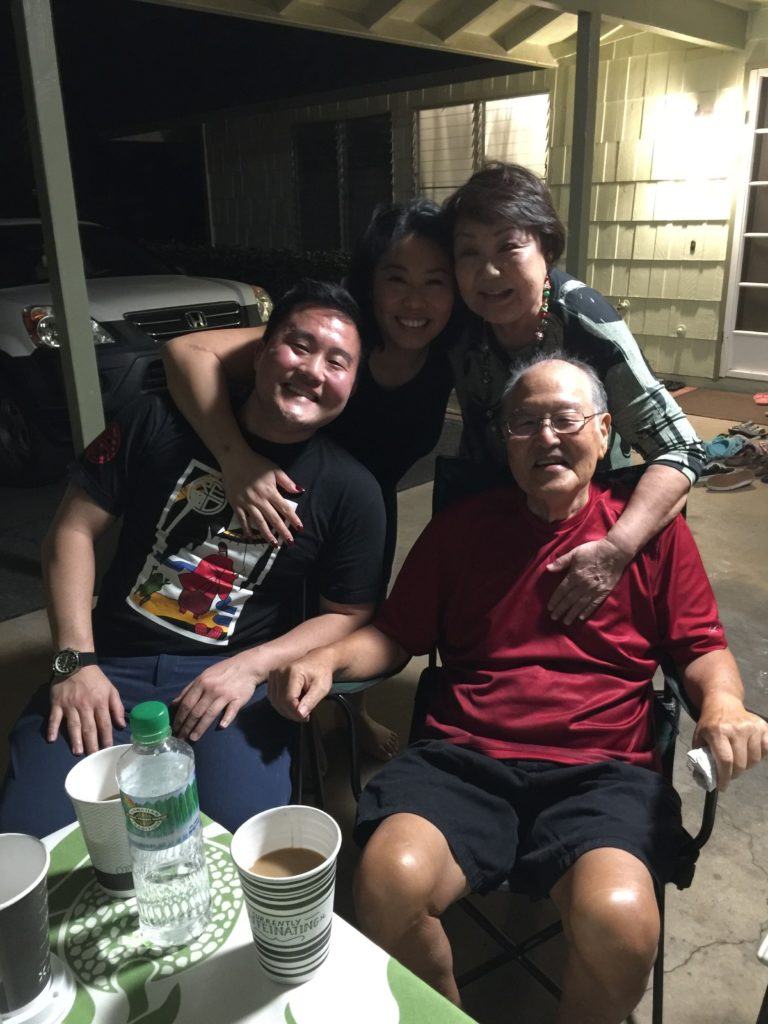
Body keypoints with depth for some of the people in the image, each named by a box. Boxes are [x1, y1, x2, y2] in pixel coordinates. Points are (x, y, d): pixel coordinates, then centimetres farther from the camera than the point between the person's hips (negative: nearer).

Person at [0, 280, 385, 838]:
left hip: (235, 675, -1)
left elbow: (349, 615, 3)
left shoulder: (352, 492, -2)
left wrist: (253, 666, -12)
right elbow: (74, 530, 3)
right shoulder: (160, 421, 0)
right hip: (112, 664, 1)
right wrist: (75, 660, -6)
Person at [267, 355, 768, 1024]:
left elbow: (704, 649, 11)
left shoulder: (653, 530, 10)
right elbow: (395, 636, 15)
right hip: (464, 760, 1)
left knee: (621, 921, -29)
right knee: (388, 884, -26)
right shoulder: (462, 527, 13)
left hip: (602, 770, 0)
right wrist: (327, 659, -5)